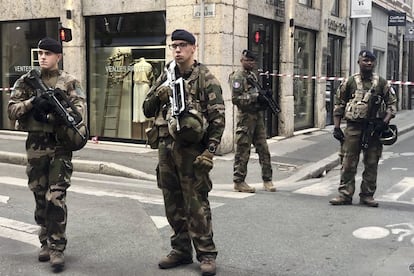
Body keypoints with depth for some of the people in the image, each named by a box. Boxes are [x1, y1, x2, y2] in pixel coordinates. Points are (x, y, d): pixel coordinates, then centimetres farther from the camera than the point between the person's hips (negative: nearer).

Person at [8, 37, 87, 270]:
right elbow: (12, 109, 2)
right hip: (35, 146, 3)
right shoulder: (26, 81, 8)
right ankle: (46, 242, 24)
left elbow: (80, 108, -9)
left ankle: (57, 247, -2)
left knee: (56, 198, -8)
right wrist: (33, 103, -15)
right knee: (40, 197, 11)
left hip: (60, 146, -3)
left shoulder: (70, 82, 2)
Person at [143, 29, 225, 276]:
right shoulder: (166, 77, 12)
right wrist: (158, 95, -6)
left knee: (196, 203, -3)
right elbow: (147, 110, 15)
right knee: (173, 203, 12)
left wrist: (210, 151, -16)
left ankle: (207, 254, 9)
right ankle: (181, 250, 25)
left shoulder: (206, 78, -4)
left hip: (192, 148, -6)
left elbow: (218, 117, -9)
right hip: (166, 147, 6)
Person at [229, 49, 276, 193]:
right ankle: (239, 181, 7)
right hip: (246, 117, -8)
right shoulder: (238, 76, -8)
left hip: (258, 116, 8)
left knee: (264, 149, 7)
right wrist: (256, 97, -20)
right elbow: (235, 98, -17)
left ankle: (267, 179, 14)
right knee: (243, 151, -2)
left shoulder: (253, 76, 18)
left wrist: (264, 98, 5)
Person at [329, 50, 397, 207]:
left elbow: (392, 103, 10)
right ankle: (345, 195, 6)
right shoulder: (349, 83, 4)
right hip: (353, 127, -1)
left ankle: (367, 195, 15)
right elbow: (338, 105, 7)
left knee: (371, 164, 5)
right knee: (348, 163, -1)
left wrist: (385, 121, -7)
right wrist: (336, 127, 1)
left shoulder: (381, 83, 6)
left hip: (374, 129, 1)